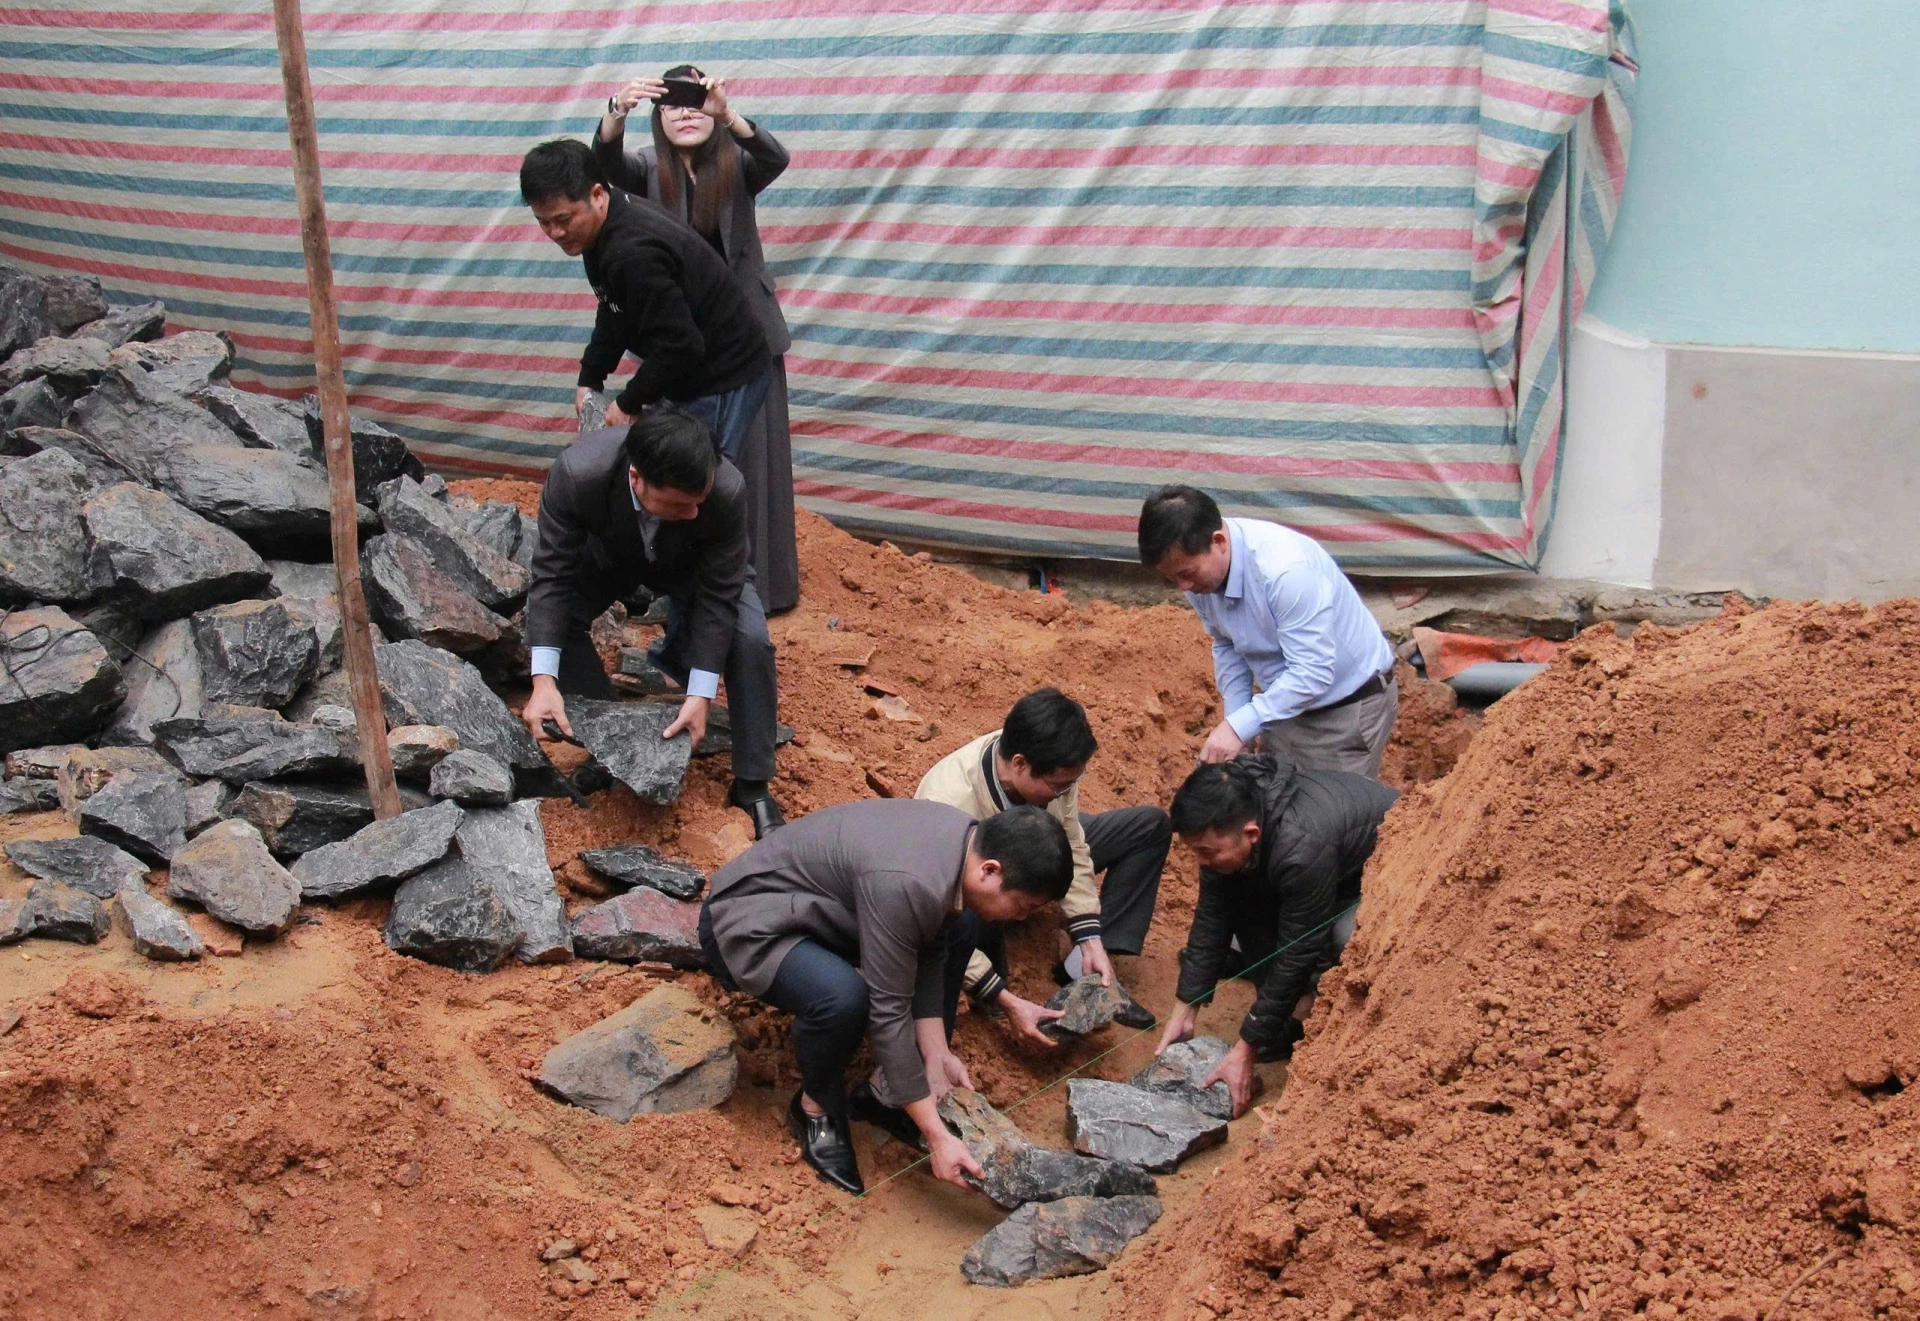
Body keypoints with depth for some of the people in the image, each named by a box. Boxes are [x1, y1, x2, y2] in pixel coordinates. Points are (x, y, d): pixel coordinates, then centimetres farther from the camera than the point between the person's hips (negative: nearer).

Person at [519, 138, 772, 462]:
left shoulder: (633, 253, -30)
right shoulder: (606, 233, 3)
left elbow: (680, 346, -28)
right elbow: (613, 314, 18)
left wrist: (629, 403, -16)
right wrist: (589, 379, 11)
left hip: (724, 381, -10)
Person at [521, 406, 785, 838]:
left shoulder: (727, 491, -41)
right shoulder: (576, 474, -41)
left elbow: (717, 596, -28)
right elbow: (553, 575, -31)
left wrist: (700, 695, -31)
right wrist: (544, 681, -38)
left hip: (690, 563, -1)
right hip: (606, 554, 1)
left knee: (750, 639, -23)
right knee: (546, 614, -23)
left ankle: (753, 786, -4)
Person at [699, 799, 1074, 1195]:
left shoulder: (970, 839, -8)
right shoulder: (905, 884, -35)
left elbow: (927, 959, -1)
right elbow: (888, 1013, -30)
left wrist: (937, 1056, -9)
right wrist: (936, 1137, -26)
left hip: (811, 907, 9)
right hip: (747, 924, -9)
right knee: (843, 998, -35)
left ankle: (884, 1091, 10)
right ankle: (816, 1107, -4)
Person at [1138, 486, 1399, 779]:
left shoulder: (1285, 568, -34)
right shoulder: (1197, 568, -11)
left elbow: (1313, 672, -33)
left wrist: (1240, 726, -34)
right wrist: (1233, 722, -5)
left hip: (1349, 706, -7)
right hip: (1286, 700, 7)